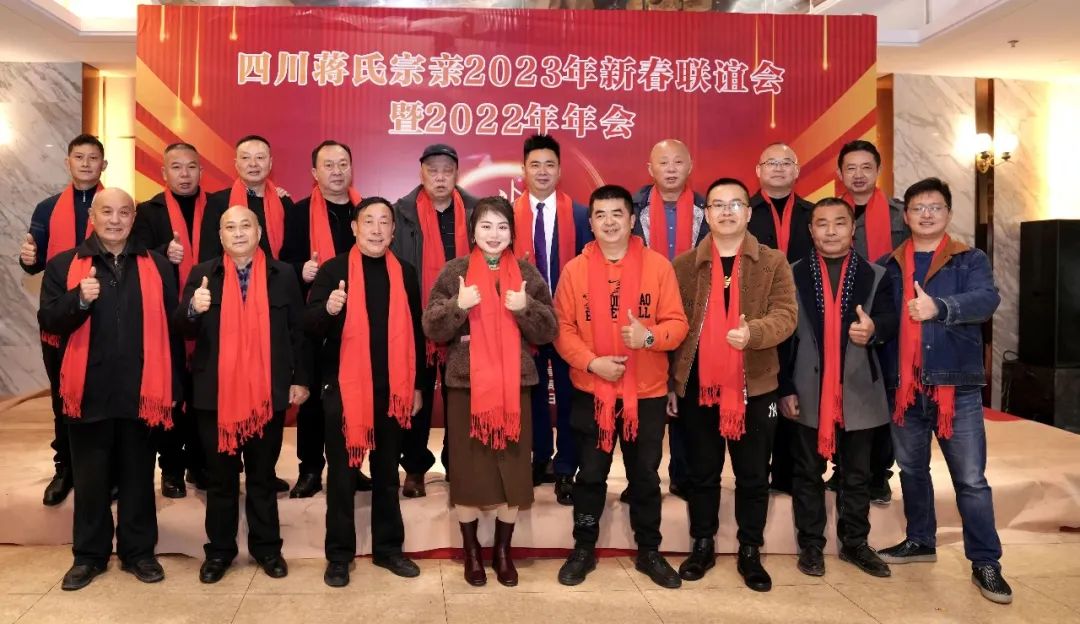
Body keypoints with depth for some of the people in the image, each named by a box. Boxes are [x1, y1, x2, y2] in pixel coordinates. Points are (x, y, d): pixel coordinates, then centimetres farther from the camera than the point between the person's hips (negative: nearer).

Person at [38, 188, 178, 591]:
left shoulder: (157, 266, 4)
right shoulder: (63, 266, 3)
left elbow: (171, 327, 2)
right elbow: (47, 321, -2)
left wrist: (173, 387, -1)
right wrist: (79, 299, -22)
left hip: (140, 391, 0)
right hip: (89, 391, 0)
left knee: (138, 475, 11)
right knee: (90, 478, 11)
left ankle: (139, 551, 24)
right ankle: (88, 555, 26)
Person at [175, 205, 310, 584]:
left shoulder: (283, 275, 2)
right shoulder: (202, 274, 3)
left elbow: (297, 330, 4)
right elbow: (184, 330, -1)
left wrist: (300, 379, 1)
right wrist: (193, 308, -23)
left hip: (269, 393, 0)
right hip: (216, 393, 1)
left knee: (263, 475, 12)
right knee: (221, 477, 11)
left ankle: (266, 547, 24)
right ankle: (219, 549, 24)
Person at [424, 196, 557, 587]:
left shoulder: (527, 273, 6)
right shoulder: (454, 272, 2)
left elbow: (548, 331, 3)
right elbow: (432, 329, -3)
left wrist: (526, 308, -14)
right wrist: (458, 306, -19)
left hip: (515, 386, 1)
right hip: (466, 385, -1)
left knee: (513, 468, 6)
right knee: (467, 468, 5)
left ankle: (503, 551, 24)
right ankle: (471, 552, 22)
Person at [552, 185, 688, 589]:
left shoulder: (658, 266, -3)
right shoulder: (575, 269, -1)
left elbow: (677, 324, -3)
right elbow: (562, 327, -2)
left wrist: (650, 336, -23)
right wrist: (591, 362, -17)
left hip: (647, 393, 0)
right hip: (591, 392, 0)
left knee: (645, 475, 12)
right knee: (591, 475, 11)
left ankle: (649, 552, 28)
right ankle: (584, 550, 27)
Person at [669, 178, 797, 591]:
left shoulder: (773, 263, 2)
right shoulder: (685, 265, 4)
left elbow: (785, 315, -8)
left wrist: (753, 332, -29)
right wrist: (670, 382, 2)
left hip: (755, 386, 0)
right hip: (698, 386, 1)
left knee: (753, 476, 9)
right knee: (703, 474, 13)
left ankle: (750, 552, 24)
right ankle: (703, 545, 28)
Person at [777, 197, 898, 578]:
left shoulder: (876, 276, 5)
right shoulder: (792, 275, 1)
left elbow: (890, 321, -5)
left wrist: (874, 328, -29)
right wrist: (785, 388, -7)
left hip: (859, 393, 1)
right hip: (808, 393, -1)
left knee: (857, 475, 12)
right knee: (808, 473, 8)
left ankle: (855, 543, 27)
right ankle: (810, 545, 20)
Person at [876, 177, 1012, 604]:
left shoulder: (970, 261, 2)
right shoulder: (890, 266, 9)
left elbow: (987, 299, -17)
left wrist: (940, 307, -32)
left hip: (957, 384, -3)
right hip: (904, 385, 3)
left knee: (971, 479, 0)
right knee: (911, 470, 16)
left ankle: (985, 562, 11)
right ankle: (920, 541, 33)